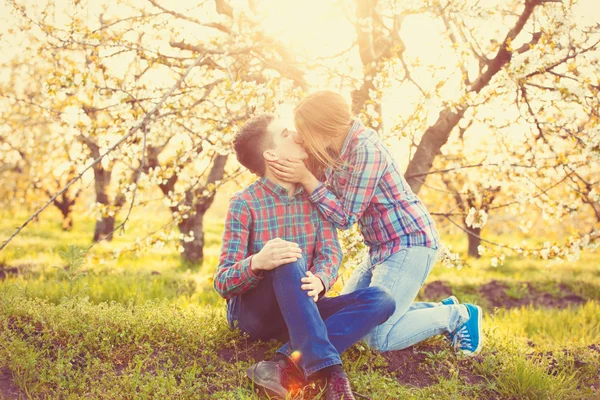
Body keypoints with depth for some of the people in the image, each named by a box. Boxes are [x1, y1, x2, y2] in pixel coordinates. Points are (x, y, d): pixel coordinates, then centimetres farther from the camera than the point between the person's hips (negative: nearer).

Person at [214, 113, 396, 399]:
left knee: (381, 300, -18)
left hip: (298, 311, 5)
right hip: (252, 310, -5)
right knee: (290, 261, -35)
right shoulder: (245, 203, -10)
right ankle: (328, 370, -46)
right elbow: (222, 282, -16)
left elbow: (330, 253, -6)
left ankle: (288, 365, -36)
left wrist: (319, 280, -32)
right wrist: (257, 263, -40)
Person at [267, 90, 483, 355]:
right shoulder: (338, 149, 4)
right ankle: (441, 309, 18)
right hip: (381, 248, 10)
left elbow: (345, 218, -19)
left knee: (378, 337, -16)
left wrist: (306, 179, -21)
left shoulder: (366, 150, -23)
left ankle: (458, 316, 4)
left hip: (409, 244, -10)